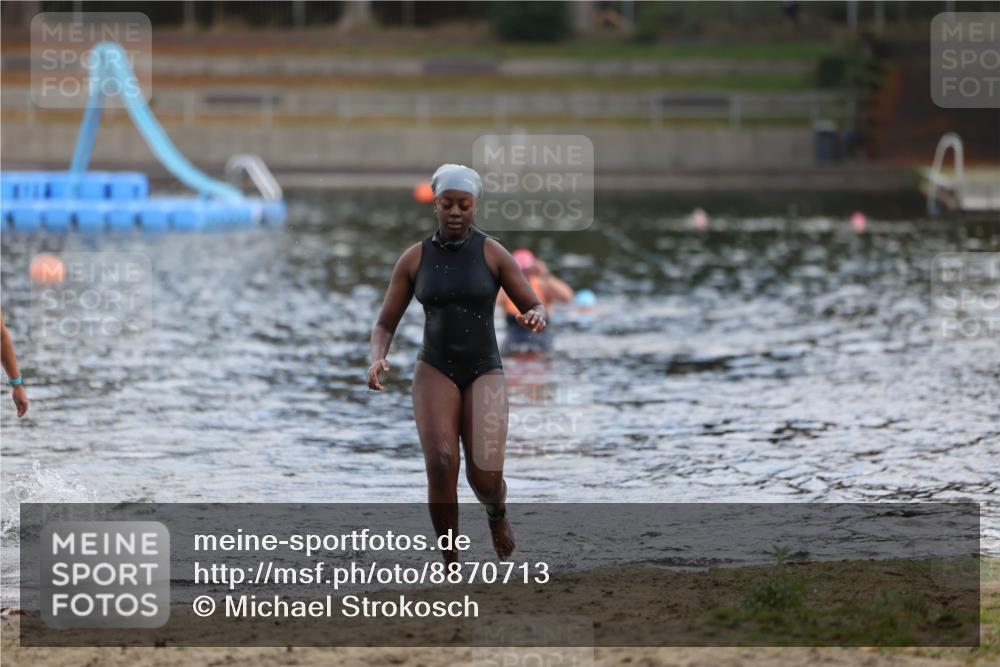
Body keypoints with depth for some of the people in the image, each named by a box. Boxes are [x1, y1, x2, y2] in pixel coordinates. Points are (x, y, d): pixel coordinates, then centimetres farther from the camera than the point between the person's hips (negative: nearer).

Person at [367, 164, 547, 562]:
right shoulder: (413, 259, 1)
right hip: (435, 372, 0)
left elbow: (538, 311, -2)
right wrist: (377, 362, -19)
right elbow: (384, 327, 5)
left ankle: (496, 511, 26)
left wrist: (535, 319, -29)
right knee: (441, 465, -25)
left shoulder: (493, 253, -3)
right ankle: (451, 565, -11)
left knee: (484, 480, -14)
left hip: (484, 375, 0)